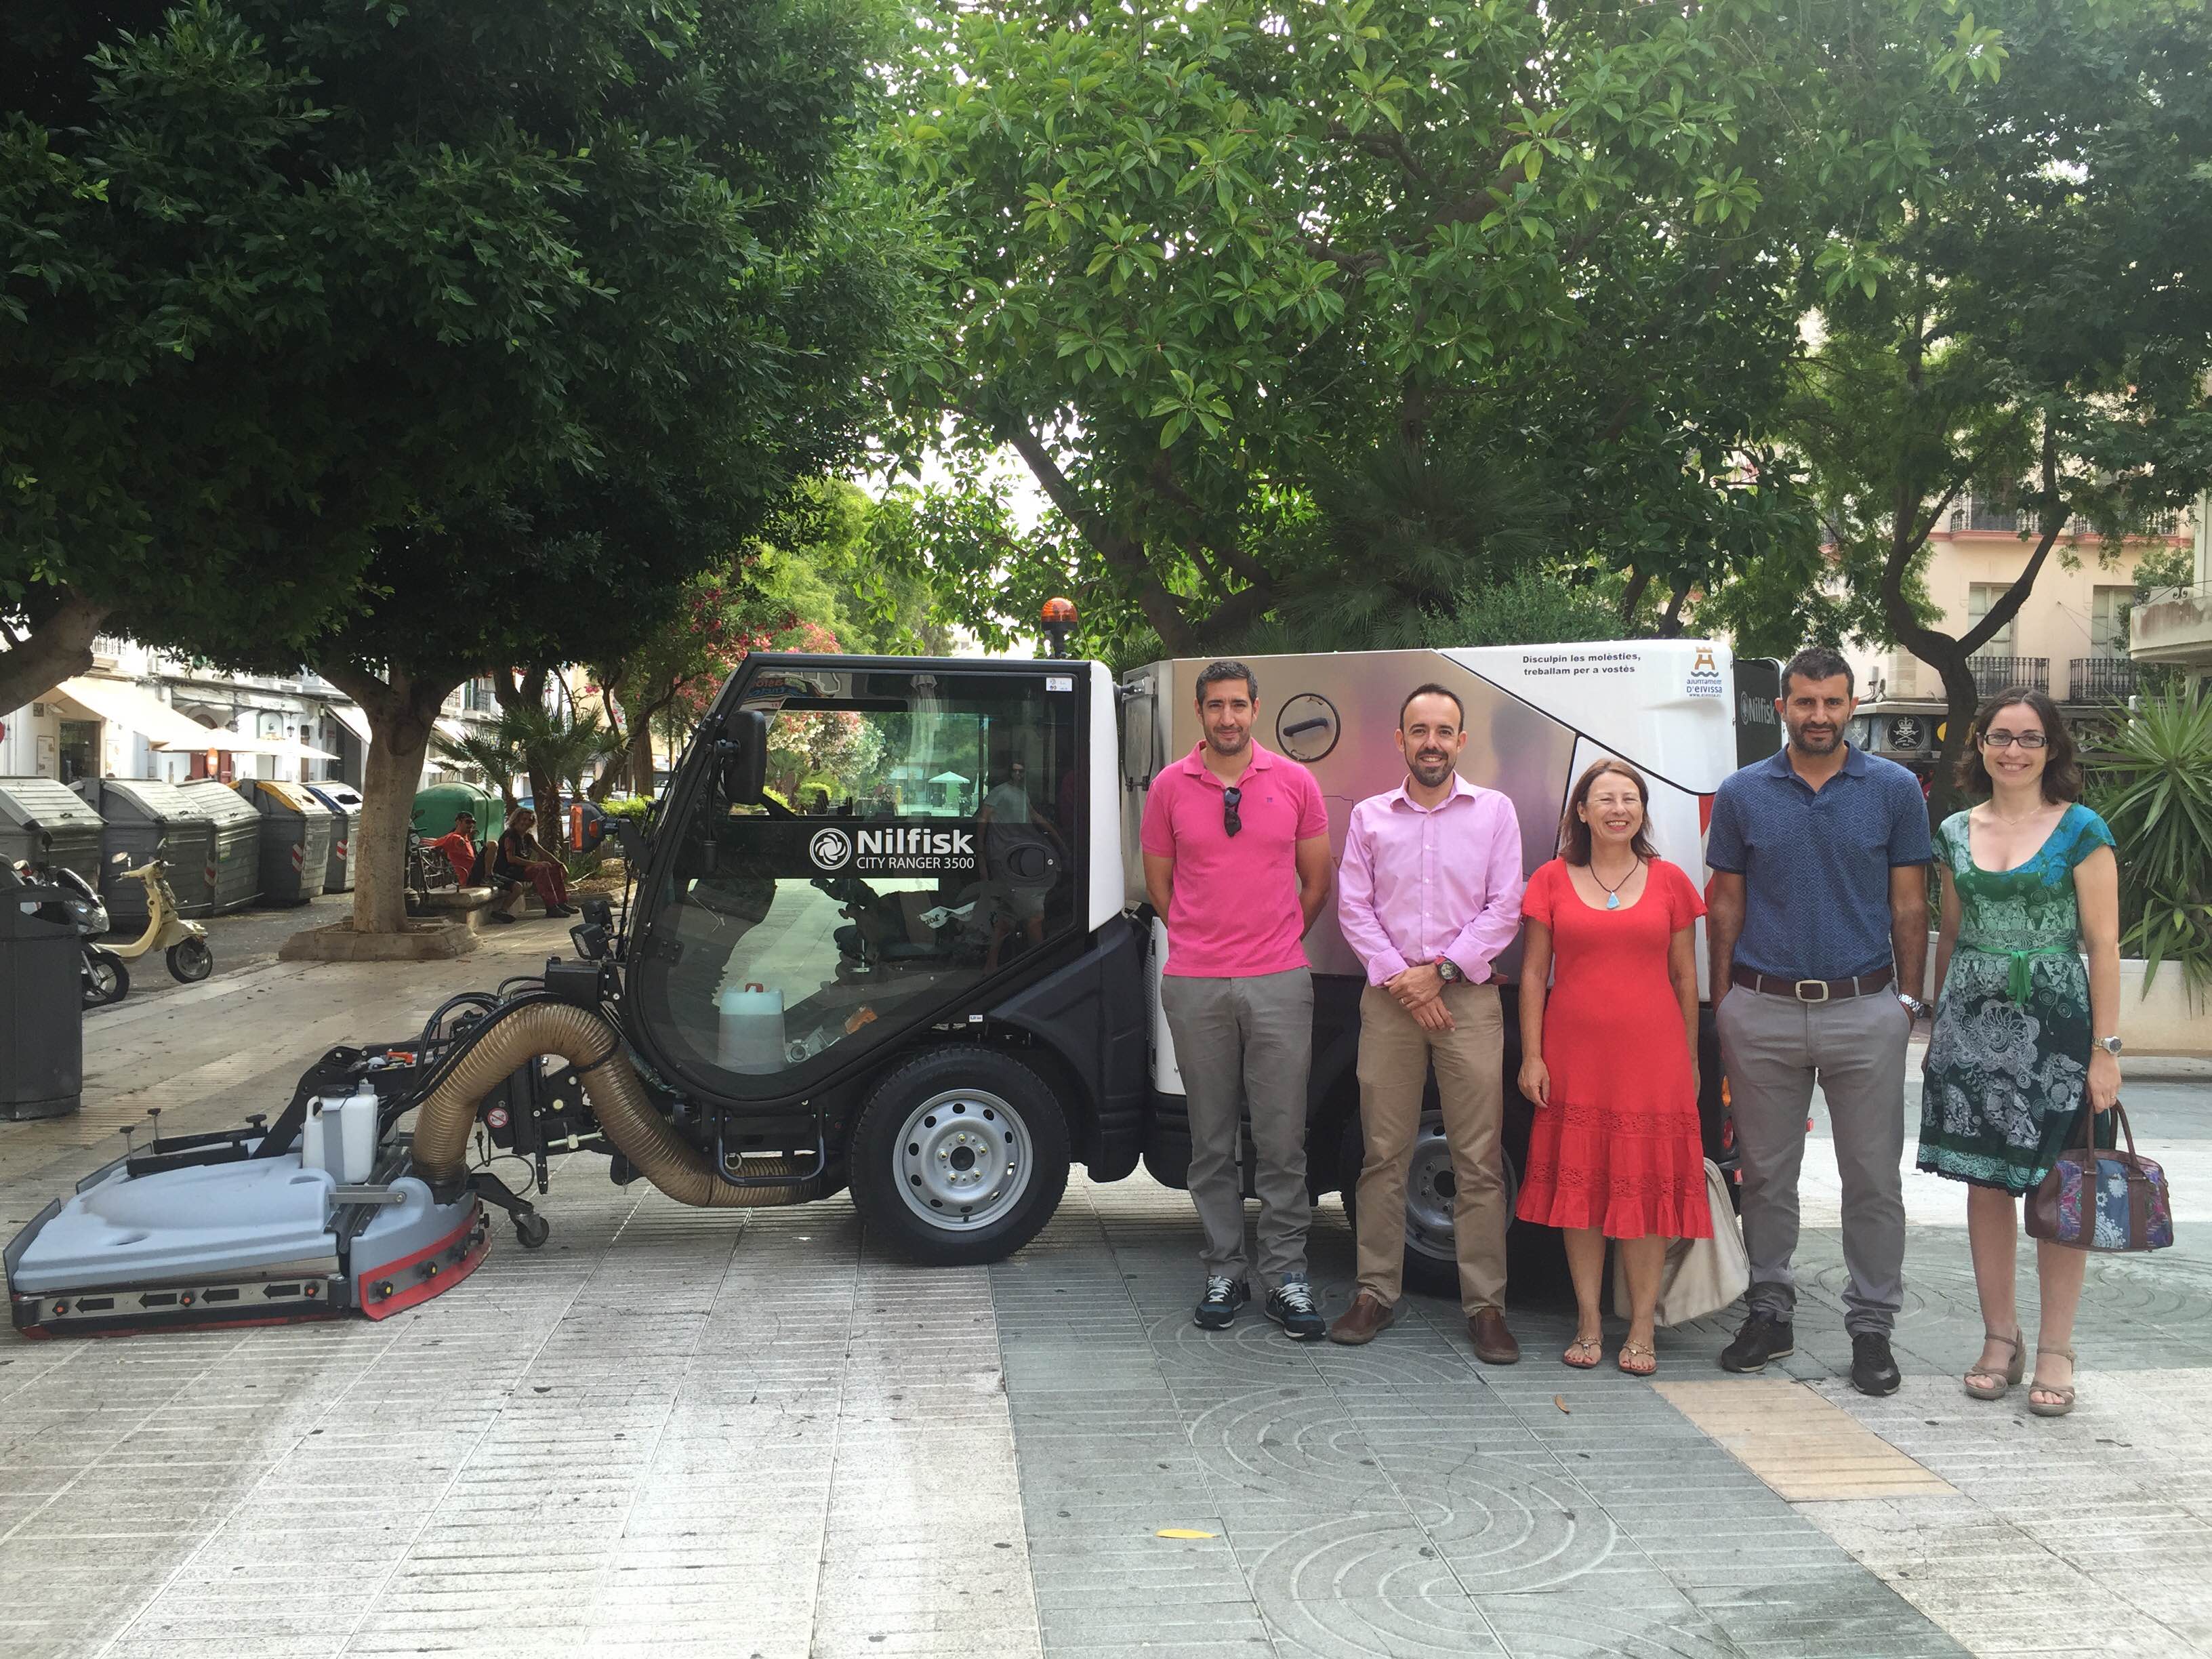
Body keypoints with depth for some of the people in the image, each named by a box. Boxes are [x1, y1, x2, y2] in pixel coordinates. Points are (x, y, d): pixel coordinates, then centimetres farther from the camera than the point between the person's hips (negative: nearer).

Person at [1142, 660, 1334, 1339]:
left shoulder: (1294, 782, 5)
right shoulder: (1170, 787, 5)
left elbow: (1316, 881, 12)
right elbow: (1159, 884, 12)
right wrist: (1208, 940, 10)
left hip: (1279, 983, 0)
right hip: (1194, 987, 1)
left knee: (1282, 1137, 0)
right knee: (1211, 1140, 7)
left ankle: (1286, 1275, 10)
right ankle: (1224, 1272, 17)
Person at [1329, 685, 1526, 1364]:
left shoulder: (1494, 811, 7)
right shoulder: (1369, 816, 10)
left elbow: (1504, 910, 0)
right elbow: (1353, 908, 5)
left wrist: (1440, 971, -8)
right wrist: (1398, 977, -7)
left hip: (1467, 996, -1)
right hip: (1388, 997, 1)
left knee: (1479, 1160, -2)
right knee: (1384, 1154, 4)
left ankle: (1485, 1303, 5)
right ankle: (1376, 1293, 12)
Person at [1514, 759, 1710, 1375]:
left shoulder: (1668, 881, 6)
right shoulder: (1553, 880, 4)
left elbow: (1685, 978, 9)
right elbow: (1534, 973, 5)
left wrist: (1690, 1059, 8)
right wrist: (1531, 1056, -1)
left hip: (1651, 1058, 0)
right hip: (1575, 1058, 0)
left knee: (1647, 1185, 2)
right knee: (1580, 1184, 5)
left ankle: (1641, 1329, 11)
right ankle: (1588, 1323, 16)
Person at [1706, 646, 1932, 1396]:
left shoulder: (1895, 790, 2)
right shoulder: (1741, 793, 4)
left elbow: (1908, 905, 5)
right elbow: (1726, 907, 7)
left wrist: (1908, 1000, 0)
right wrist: (1721, 1008, 4)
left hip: (1865, 1009, -1)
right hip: (1762, 1010, 1)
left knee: (1874, 1178, 5)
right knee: (1766, 1174, 10)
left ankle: (1872, 1326, 16)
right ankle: (1770, 1313, 23)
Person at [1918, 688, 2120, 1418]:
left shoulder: (2081, 830, -3)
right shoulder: (1956, 833, 9)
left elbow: (2103, 945, -5)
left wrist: (2105, 1049, -9)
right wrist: (1938, 1027, 14)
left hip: (2054, 1024, -4)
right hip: (1973, 1022, 4)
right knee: (1985, 1182, 8)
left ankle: (2055, 1350, 12)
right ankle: (1999, 1338, 19)